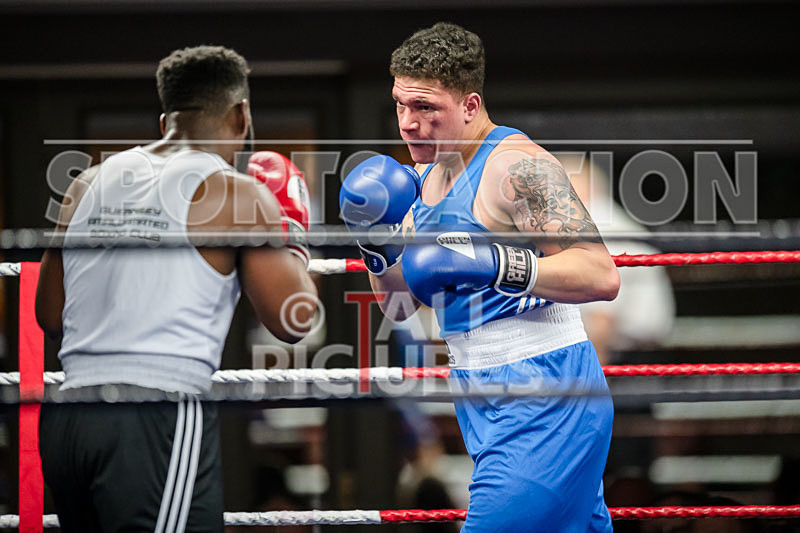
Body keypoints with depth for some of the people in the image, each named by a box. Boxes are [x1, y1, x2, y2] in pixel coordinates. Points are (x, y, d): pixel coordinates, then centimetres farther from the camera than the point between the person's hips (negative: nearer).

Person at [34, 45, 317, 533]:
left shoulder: (89, 185, 16)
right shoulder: (236, 194, 0)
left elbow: (50, 315, 22)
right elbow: (293, 320, -2)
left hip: (65, 419, 6)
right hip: (162, 415, -6)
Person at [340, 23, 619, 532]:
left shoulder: (517, 166, -15)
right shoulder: (427, 178, 13)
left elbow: (601, 275, -23)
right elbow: (399, 305, 18)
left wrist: (492, 264, -29)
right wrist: (376, 242, -1)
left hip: (545, 404, -9)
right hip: (484, 401, 9)